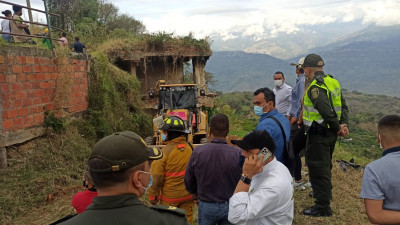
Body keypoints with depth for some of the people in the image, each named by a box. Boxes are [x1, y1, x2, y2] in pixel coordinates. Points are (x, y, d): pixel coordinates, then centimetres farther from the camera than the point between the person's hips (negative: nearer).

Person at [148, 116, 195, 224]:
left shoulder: (165, 151, -18)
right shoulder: (191, 148, -6)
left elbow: (157, 177, -15)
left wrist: (153, 196, 0)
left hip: (170, 196, -4)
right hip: (188, 195, 4)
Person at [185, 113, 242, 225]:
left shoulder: (198, 152, -17)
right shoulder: (237, 154, -20)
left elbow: (189, 180, -3)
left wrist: (196, 195, 17)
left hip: (206, 206, 0)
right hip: (230, 206, 0)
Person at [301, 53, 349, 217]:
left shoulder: (315, 87, -20)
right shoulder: (332, 82, 10)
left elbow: (327, 112, -29)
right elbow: (343, 106, 11)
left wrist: (338, 128, -15)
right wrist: (343, 124, 1)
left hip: (318, 134, -10)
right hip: (330, 133, 10)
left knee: (318, 168, -1)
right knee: (325, 165, 26)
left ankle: (323, 206, 7)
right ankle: (325, 193, 46)